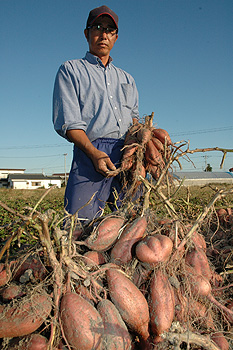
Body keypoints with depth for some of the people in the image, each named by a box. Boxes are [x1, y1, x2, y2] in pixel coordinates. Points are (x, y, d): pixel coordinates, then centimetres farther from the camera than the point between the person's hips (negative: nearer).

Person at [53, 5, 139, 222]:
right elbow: (68, 122, 1)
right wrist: (93, 152, -15)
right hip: (91, 153, -4)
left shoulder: (126, 79, 30)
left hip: (129, 155, 5)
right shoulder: (71, 70, 15)